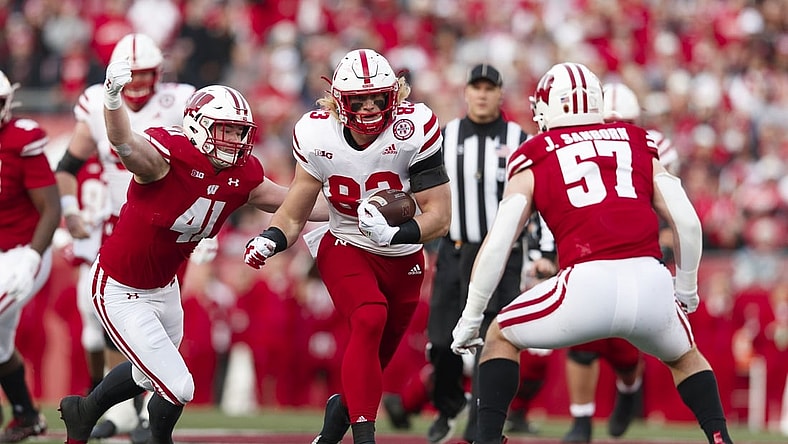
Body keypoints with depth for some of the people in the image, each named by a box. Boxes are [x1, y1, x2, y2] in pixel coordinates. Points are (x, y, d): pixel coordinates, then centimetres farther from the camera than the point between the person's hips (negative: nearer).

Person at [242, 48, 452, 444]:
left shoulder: (413, 130, -23)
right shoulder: (318, 137, -16)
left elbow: (439, 217, -23)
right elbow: (292, 216, -8)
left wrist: (393, 233, -40)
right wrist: (270, 241, -29)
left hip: (403, 258, 1)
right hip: (346, 249, -1)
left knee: (377, 356, 11)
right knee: (370, 320, -29)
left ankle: (343, 408, 42)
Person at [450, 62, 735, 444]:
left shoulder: (534, 160, 16)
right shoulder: (640, 146, 21)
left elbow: (498, 242, 9)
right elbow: (687, 222, 14)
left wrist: (471, 318, 17)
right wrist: (686, 287, 30)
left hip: (587, 285, -2)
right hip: (651, 282, 3)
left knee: (501, 337, 24)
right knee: (685, 356, 33)